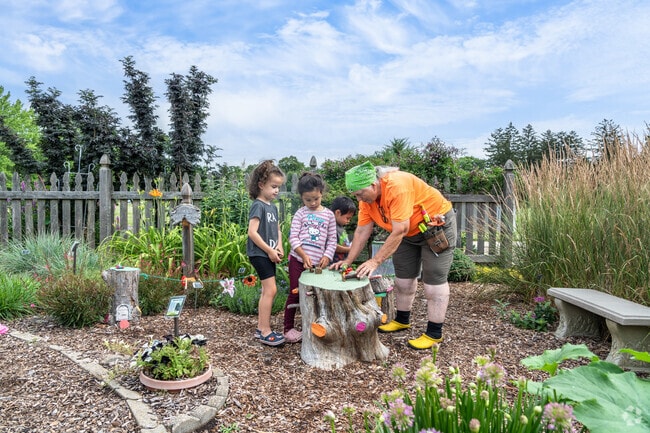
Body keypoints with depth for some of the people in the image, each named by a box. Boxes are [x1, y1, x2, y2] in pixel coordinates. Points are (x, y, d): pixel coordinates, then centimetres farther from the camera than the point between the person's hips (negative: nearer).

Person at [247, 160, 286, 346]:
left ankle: (261, 328, 23)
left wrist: (279, 247, 0)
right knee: (271, 289, -11)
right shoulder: (258, 206, -14)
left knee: (267, 291, 13)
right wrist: (270, 251, -17)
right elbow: (252, 232, -20)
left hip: (270, 255, 9)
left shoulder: (273, 207, 12)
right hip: (259, 254, -9)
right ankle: (266, 332, -2)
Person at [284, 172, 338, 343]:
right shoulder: (300, 213, 0)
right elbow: (293, 237, -6)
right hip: (298, 260, -1)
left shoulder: (329, 215, 6)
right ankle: (288, 328, 15)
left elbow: (332, 239, 7)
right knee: (294, 294, 3)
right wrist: (304, 255, -18)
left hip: (317, 263, 2)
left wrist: (327, 256, -8)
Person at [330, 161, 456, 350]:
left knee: (434, 282, -5)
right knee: (403, 278, 13)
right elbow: (362, 231, -6)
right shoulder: (366, 198, -10)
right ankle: (402, 320, 32)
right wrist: (348, 261, -11)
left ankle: (434, 334, 6)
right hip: (409, 232, 8)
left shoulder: (397, 186, -35)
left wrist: (375, 261, -34)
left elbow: (399, 231, -36)